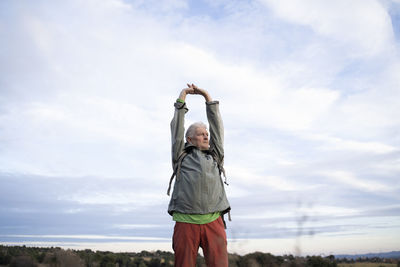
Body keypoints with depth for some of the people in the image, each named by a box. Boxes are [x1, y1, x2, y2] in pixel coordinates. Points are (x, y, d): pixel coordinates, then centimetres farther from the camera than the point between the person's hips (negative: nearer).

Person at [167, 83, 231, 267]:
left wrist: (207, 96, 28)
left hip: (213, 222, 2)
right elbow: (176, 127, 18)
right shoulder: (181, 156, 18)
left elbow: (216, 125, 25)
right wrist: (182, 97, 24)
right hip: (185, 222, -2)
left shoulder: (214, 156, 24)